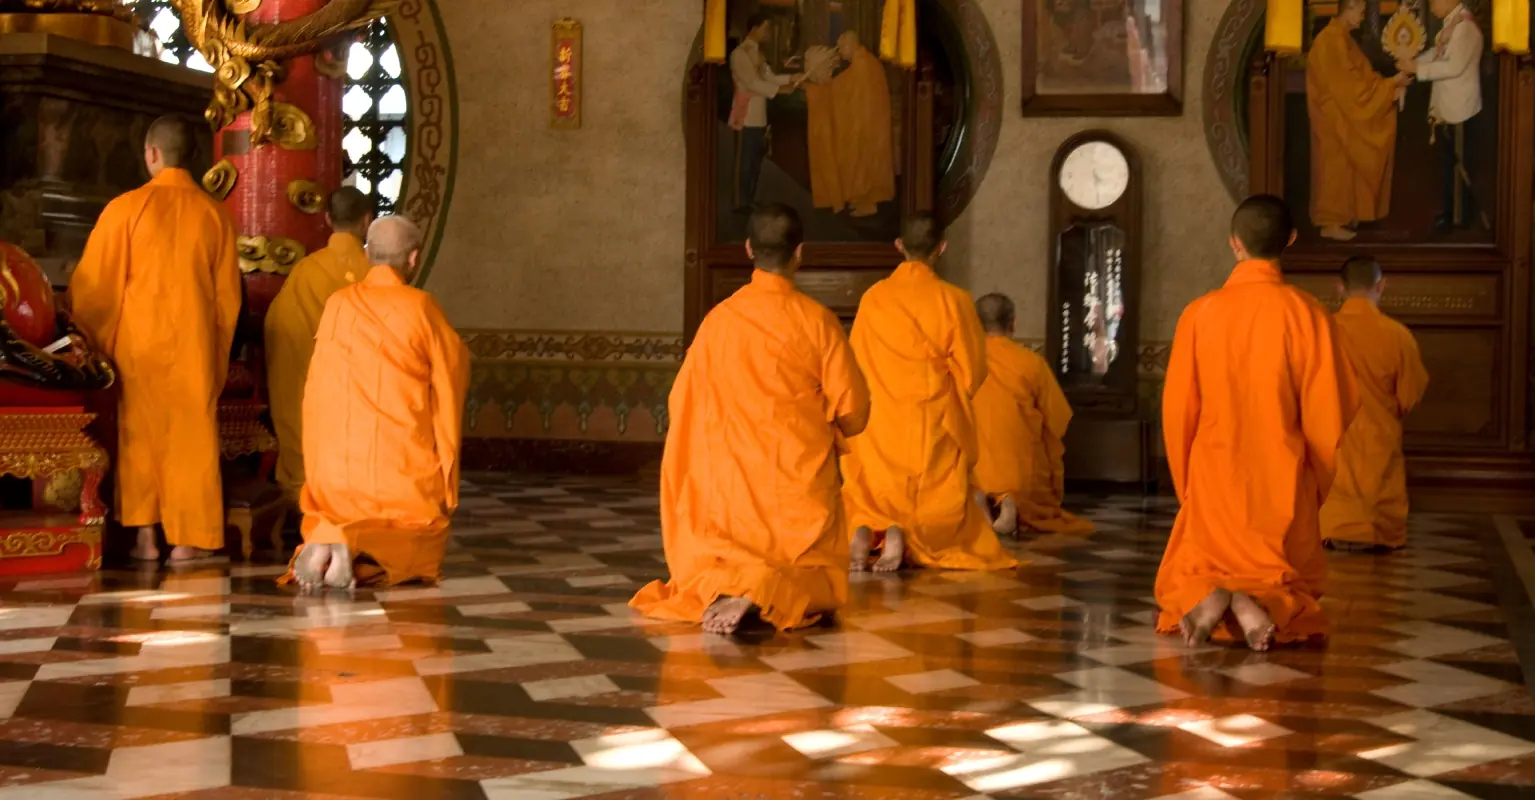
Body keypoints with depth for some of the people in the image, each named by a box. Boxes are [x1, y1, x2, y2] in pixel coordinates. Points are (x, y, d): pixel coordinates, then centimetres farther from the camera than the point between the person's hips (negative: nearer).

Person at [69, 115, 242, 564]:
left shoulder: (126, 208, -8)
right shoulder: (214, 214, -1)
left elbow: (93, 284, -4)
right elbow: (228, 293, 5)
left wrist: (87, 342, 10)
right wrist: (218, 352, 15)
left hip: (138, 341, -1)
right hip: (194, 342, 1)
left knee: (140, 431, 10)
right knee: (190, 434, 7)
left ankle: (145, 536, 9)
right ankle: (187, 539, 5)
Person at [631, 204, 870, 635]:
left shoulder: (718, 320, -3)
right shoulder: (817, 320, -8)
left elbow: (683, 403, 4)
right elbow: (852, 410, -4)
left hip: (733, 480, 2)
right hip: (802, 480, -1)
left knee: (703, 572, 20)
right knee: (820, 584, 11)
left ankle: (725, 585, -14)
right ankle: (774, 595, -21)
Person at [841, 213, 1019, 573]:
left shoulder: (872, 297, 0)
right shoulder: (952, 299, -6)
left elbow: (857, 361, 7)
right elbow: (970, 371, -1)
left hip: (877, 422, 2)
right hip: (932, 422, -2)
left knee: (874, 496, 15)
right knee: (934, 501, 9)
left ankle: (863, 530, -18)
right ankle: (902, 533, -22)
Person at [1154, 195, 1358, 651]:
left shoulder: (1199, 314, -5)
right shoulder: (1305, 313, -7)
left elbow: (1177, 410, -1)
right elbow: (1328, 411, -5)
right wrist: (1314, 485, 11)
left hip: (1213, 481, 1)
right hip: (1283, 482, 0)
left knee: (1179, 588, 19)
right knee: (1297, 591, 18)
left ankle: (1202, 601, -18)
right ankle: (1267, 608, -18)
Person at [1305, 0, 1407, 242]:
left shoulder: (1343, 38, 13)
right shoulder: (1332, 40, -20)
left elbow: (1360, 75, 13)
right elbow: (1348, 82, -22)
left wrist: (1389, 88, 0)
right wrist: (1390, 84, -15)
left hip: (1344, 114, 10)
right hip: (1334, 115, -10)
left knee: (1345, 165, 13)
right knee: (1336, 165, -5)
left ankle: (1343, 216, 21)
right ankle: (1330, 223, 1)